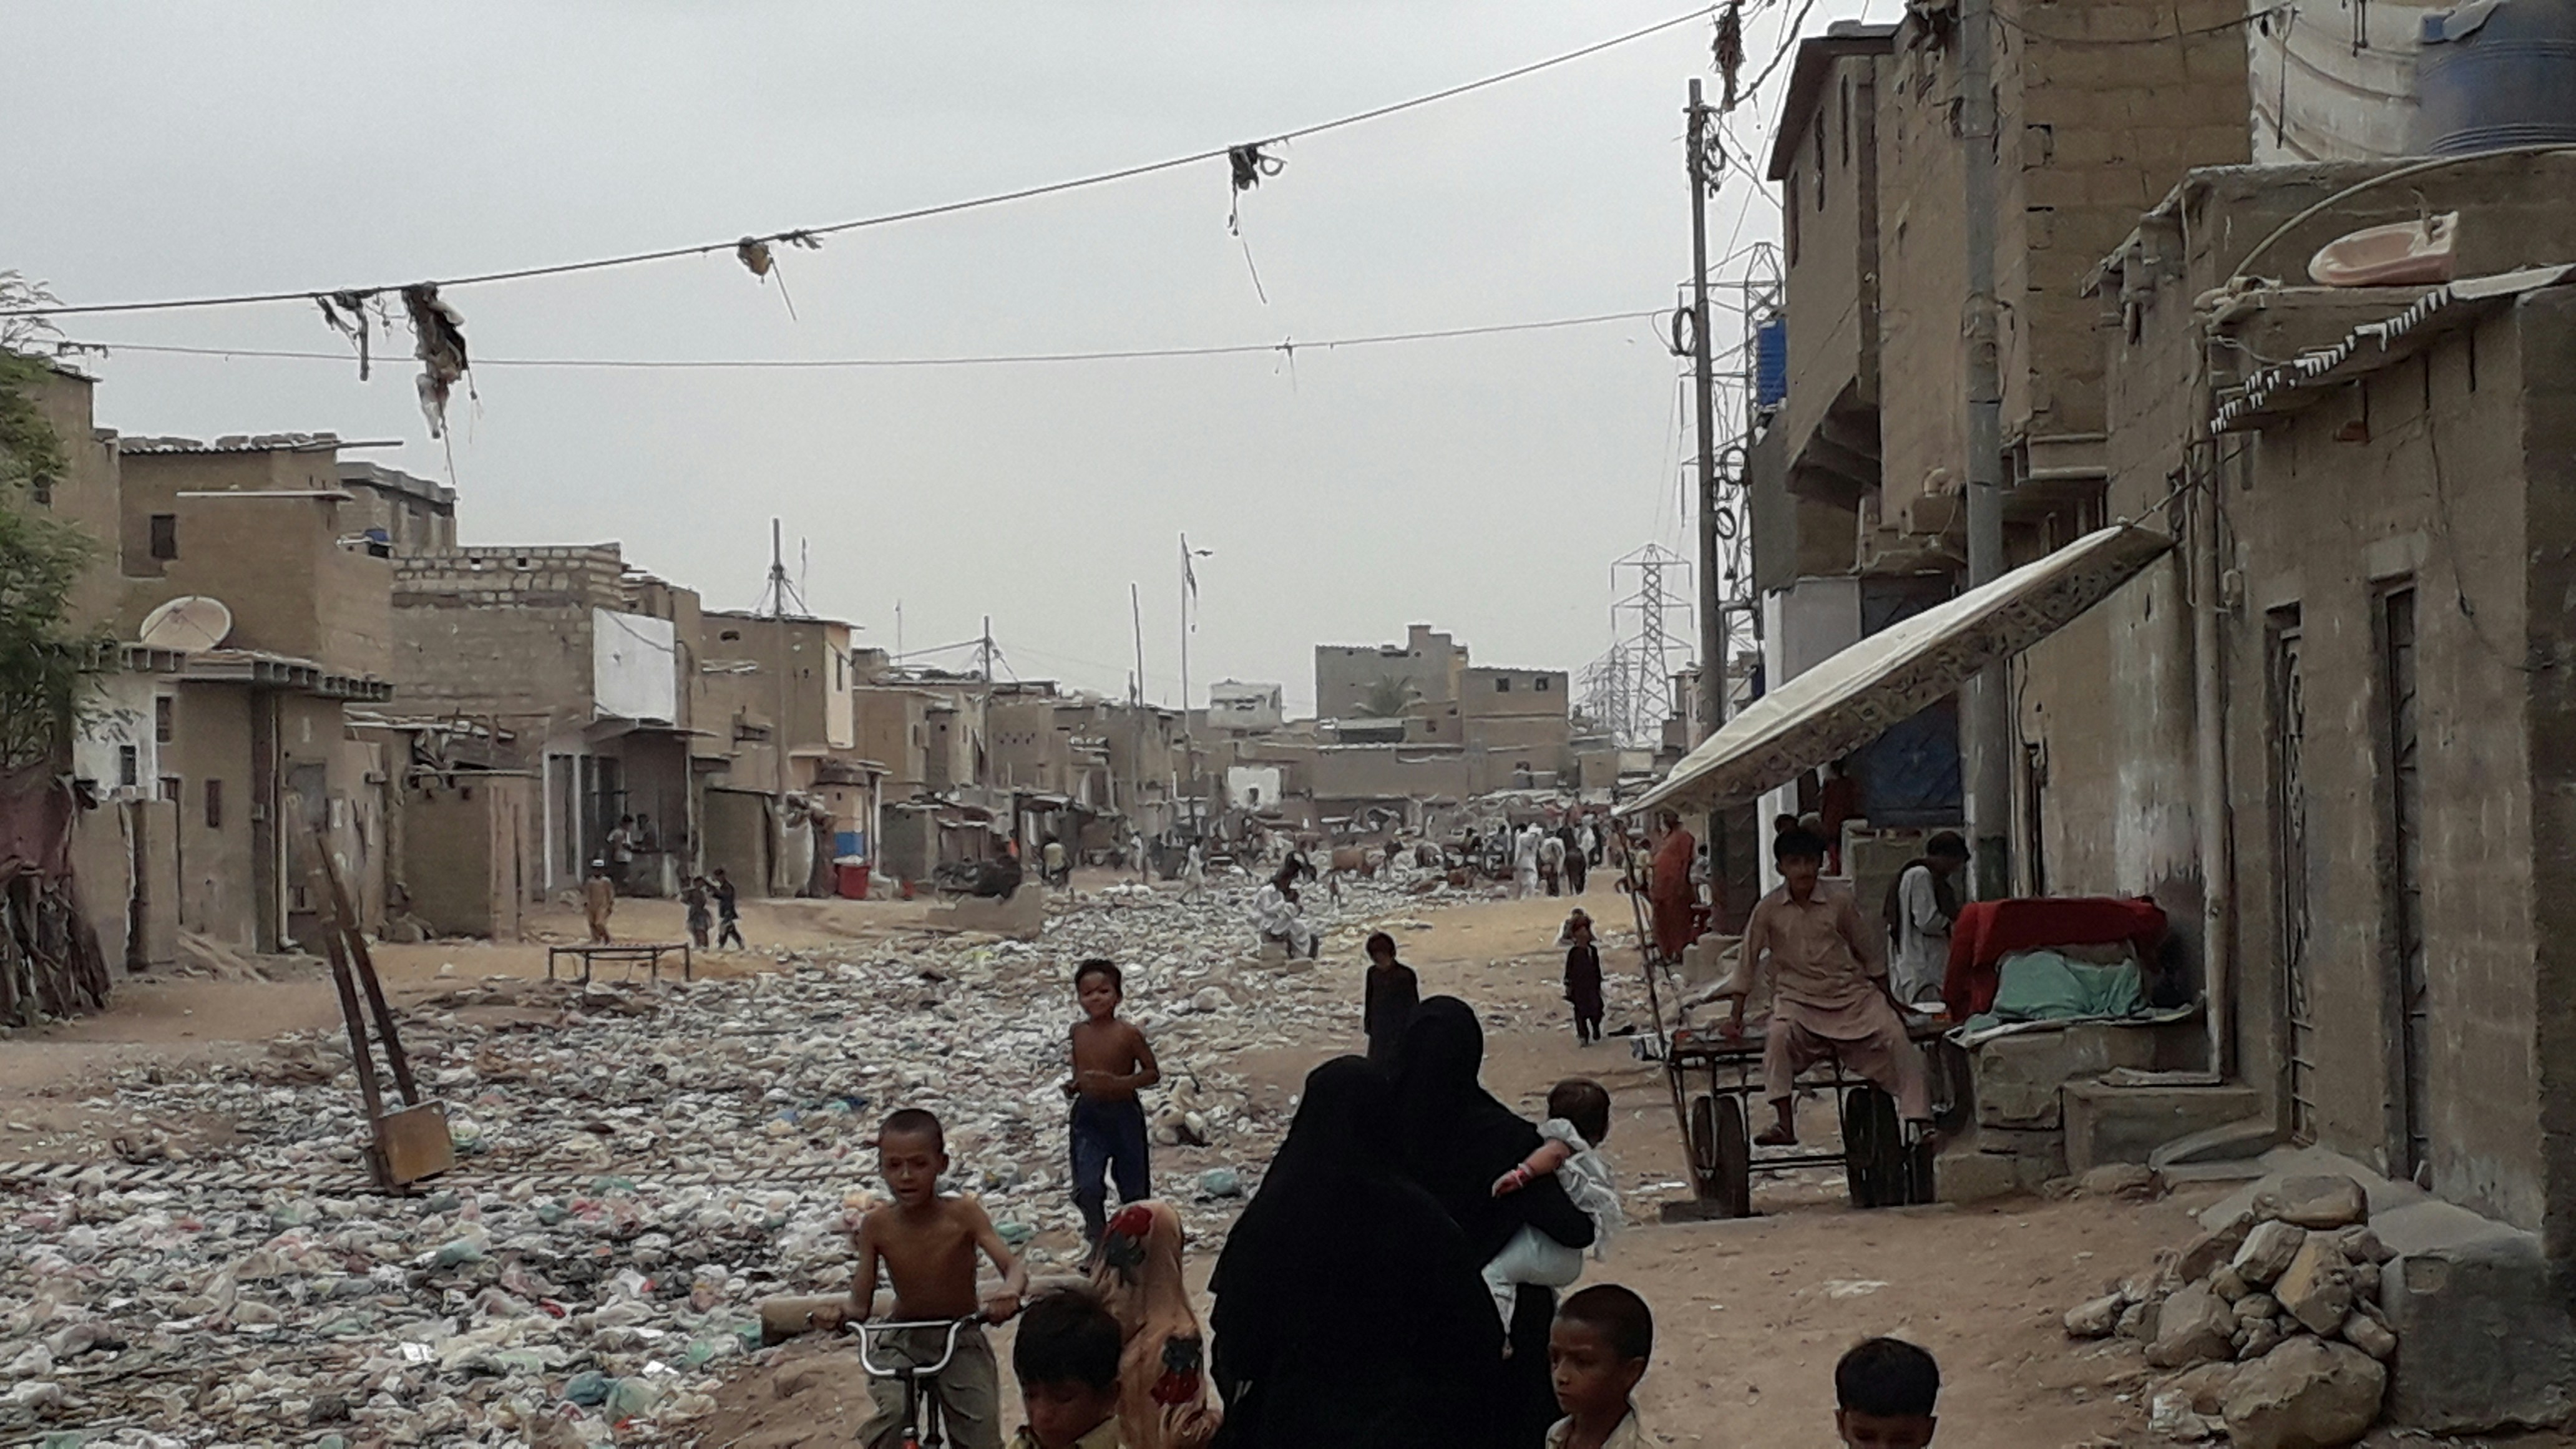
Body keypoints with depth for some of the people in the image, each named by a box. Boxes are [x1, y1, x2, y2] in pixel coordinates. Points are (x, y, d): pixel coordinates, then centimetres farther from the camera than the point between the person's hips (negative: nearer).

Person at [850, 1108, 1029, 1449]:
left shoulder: (963, 1214, -16)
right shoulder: (876, 1225, -12)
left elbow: (1015, 1269, -24)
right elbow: (861, 1306, -9)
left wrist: (1009, 1292, -48)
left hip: (961, 1342, 0)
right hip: (902, 1343, 0)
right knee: (893, 1410, -29)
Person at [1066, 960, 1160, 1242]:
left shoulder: (1128, 1034, -14)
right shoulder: (1079, 1031, 0)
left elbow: (1153, 1073, -9)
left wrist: (1117, 1083, -24)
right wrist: (1074, 1085, -4)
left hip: (1123, 1115, -2)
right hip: (1087, 1116, 3)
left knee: (1133, 1188, 12)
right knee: (1087, 1189, -9)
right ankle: (1098, 1238, 14)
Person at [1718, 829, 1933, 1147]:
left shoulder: (1839, 903, 0)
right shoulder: (1769, 910, -3)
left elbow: (1869, 952, 11)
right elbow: (1748, 961, 2)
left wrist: (1888, 1000, 15)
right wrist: (1737, 1016, -1)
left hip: (1852, 994, 1)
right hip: (1798, 999, -1)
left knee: (1896, 1037, -19)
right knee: (1779, 1036, -32)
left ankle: (1919, 1120, -16)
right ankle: (1784, 1124, -29)